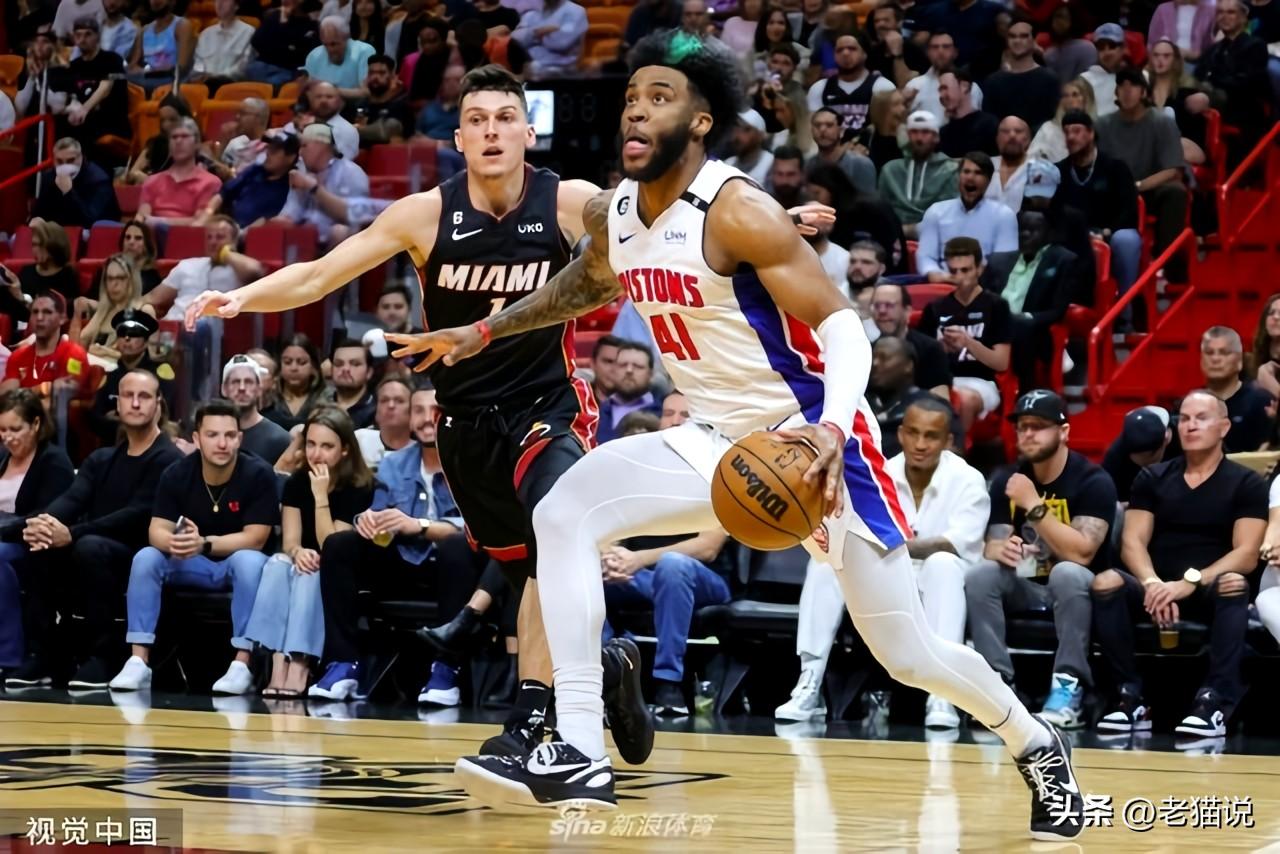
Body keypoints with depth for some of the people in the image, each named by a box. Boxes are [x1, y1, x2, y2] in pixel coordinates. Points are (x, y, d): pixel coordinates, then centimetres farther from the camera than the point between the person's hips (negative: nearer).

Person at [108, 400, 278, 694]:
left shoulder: (258, 475, -18)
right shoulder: (176, 474, -9)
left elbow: (254, 538, -20)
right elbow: (157, 531, -13)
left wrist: (203, 543, -34)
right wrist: (173, 542, -39)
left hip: (237, 562, -3)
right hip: (192, 567, 3)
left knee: (249, 560, -36)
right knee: (145, 558, -22)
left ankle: (242, 664, -34)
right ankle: (138, 662, -24)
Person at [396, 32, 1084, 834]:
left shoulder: (738, 211, -22)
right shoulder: (612, 215, 0)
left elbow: (842, 324, -23)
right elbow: (589, 286, 26)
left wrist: (832, 428, -40)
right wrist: (486, 331, 22)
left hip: (809, 438, -6)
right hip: (714, 441, 7)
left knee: (910, 656, -2)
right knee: (563, 515, -14)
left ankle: (1037, 744, 27)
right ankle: (580, 753, -18)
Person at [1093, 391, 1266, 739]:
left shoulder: (1247, 484, 2)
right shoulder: (1152, 478, 11)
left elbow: (1247, 555, -9)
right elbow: (1133, 543, 2)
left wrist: (1190, 582, -23)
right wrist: (1153, 584, -20)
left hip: (1210, 592, -2)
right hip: (1158, 590, 2)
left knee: (1234, 584, -37)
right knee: (1106, 583, -28)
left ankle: (1215, 701, -41)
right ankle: (1130, 697, -26)